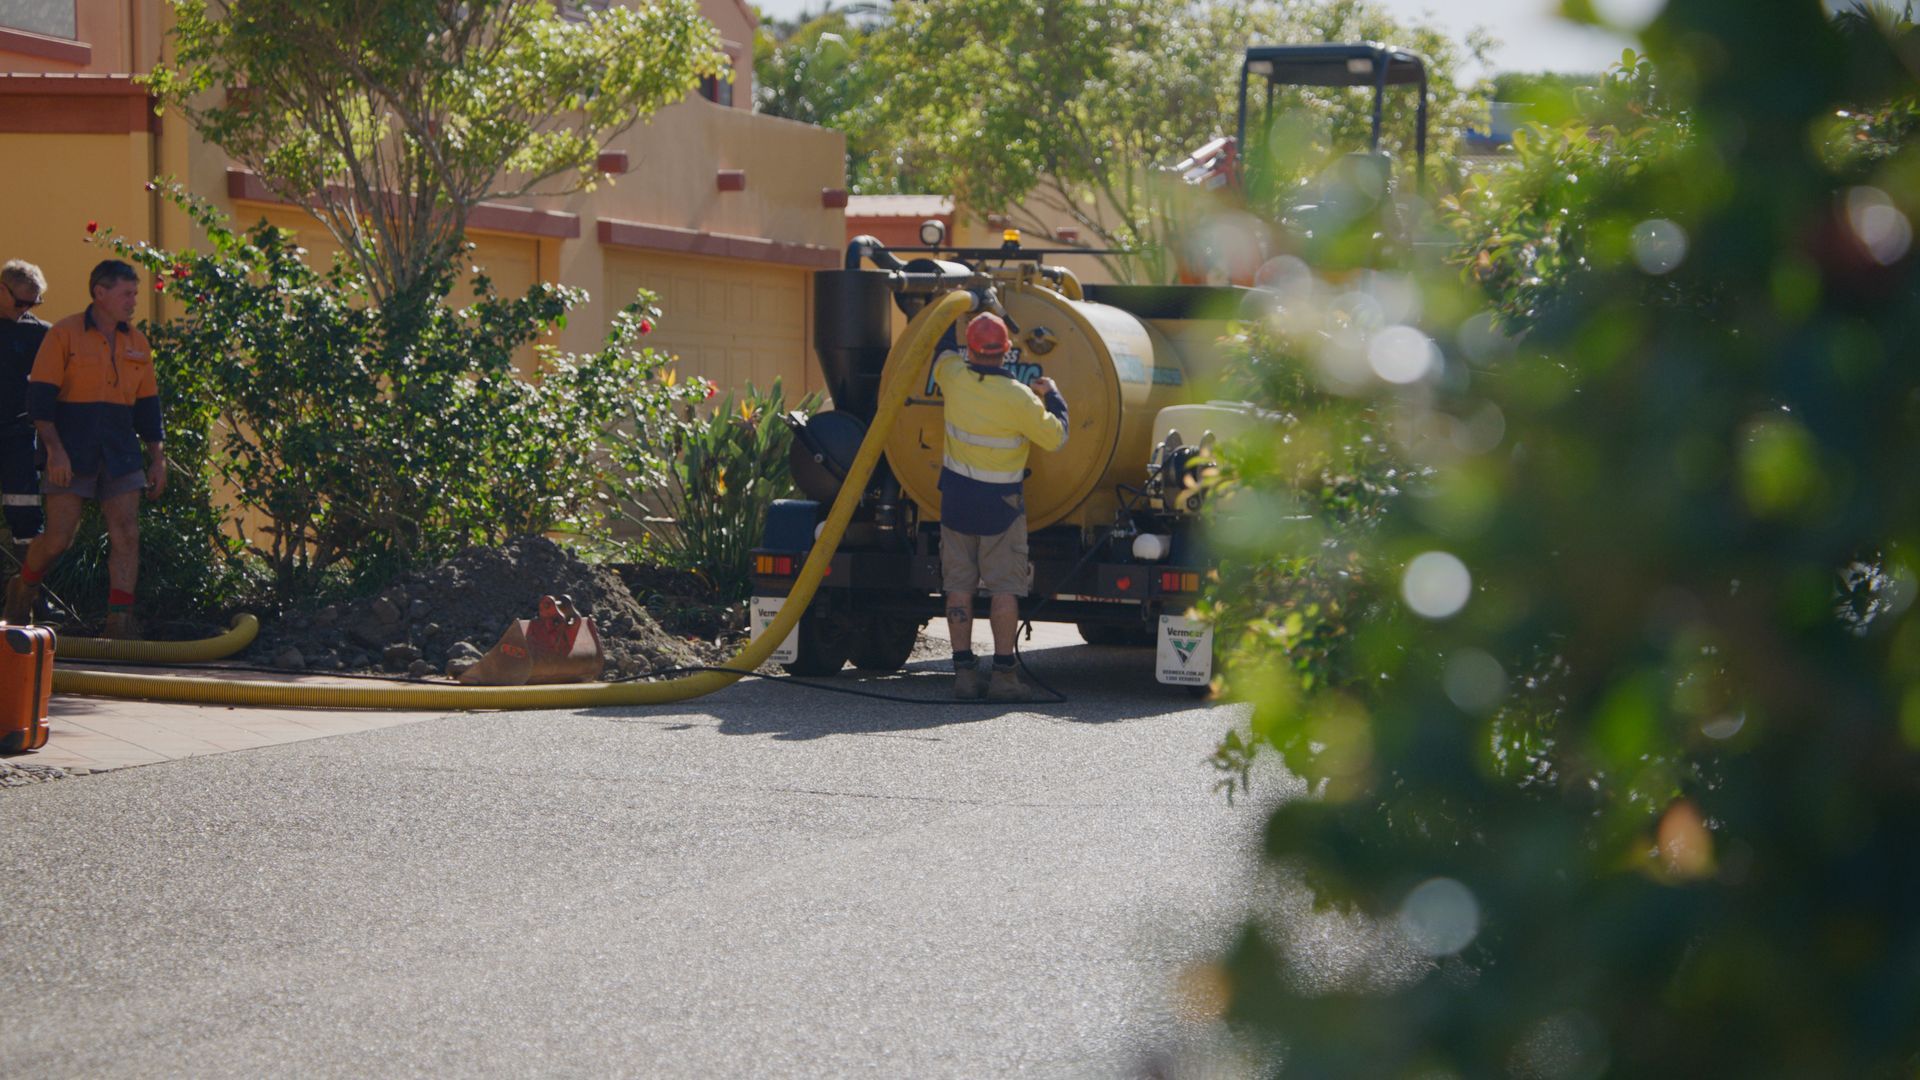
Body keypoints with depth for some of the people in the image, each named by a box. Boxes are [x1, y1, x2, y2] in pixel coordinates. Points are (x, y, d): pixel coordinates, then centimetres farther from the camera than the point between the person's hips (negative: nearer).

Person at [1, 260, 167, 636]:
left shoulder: (137, 343, 12)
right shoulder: (64, 334, -5)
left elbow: (147, 405, 17)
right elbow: (39, 397, -9)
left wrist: (157, 460, 13)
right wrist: (55, 449, -18)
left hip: (121, 452, 5)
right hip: (72, 454, -5)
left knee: (127, 534, -6)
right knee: (58, 538, -4)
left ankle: (119, 620, -6)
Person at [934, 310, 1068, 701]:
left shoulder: (954, 376, -7)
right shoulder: (1019, 398, -18)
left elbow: (941, 358, 19)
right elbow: (1055, 437, -7)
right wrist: (1052, 396, 8)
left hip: (957, 495, 4)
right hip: (1001, 502, -4)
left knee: (959, 585, 7)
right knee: (1004, 588, 0)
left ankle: (964, 671, 5)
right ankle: (1003, 674, -2)